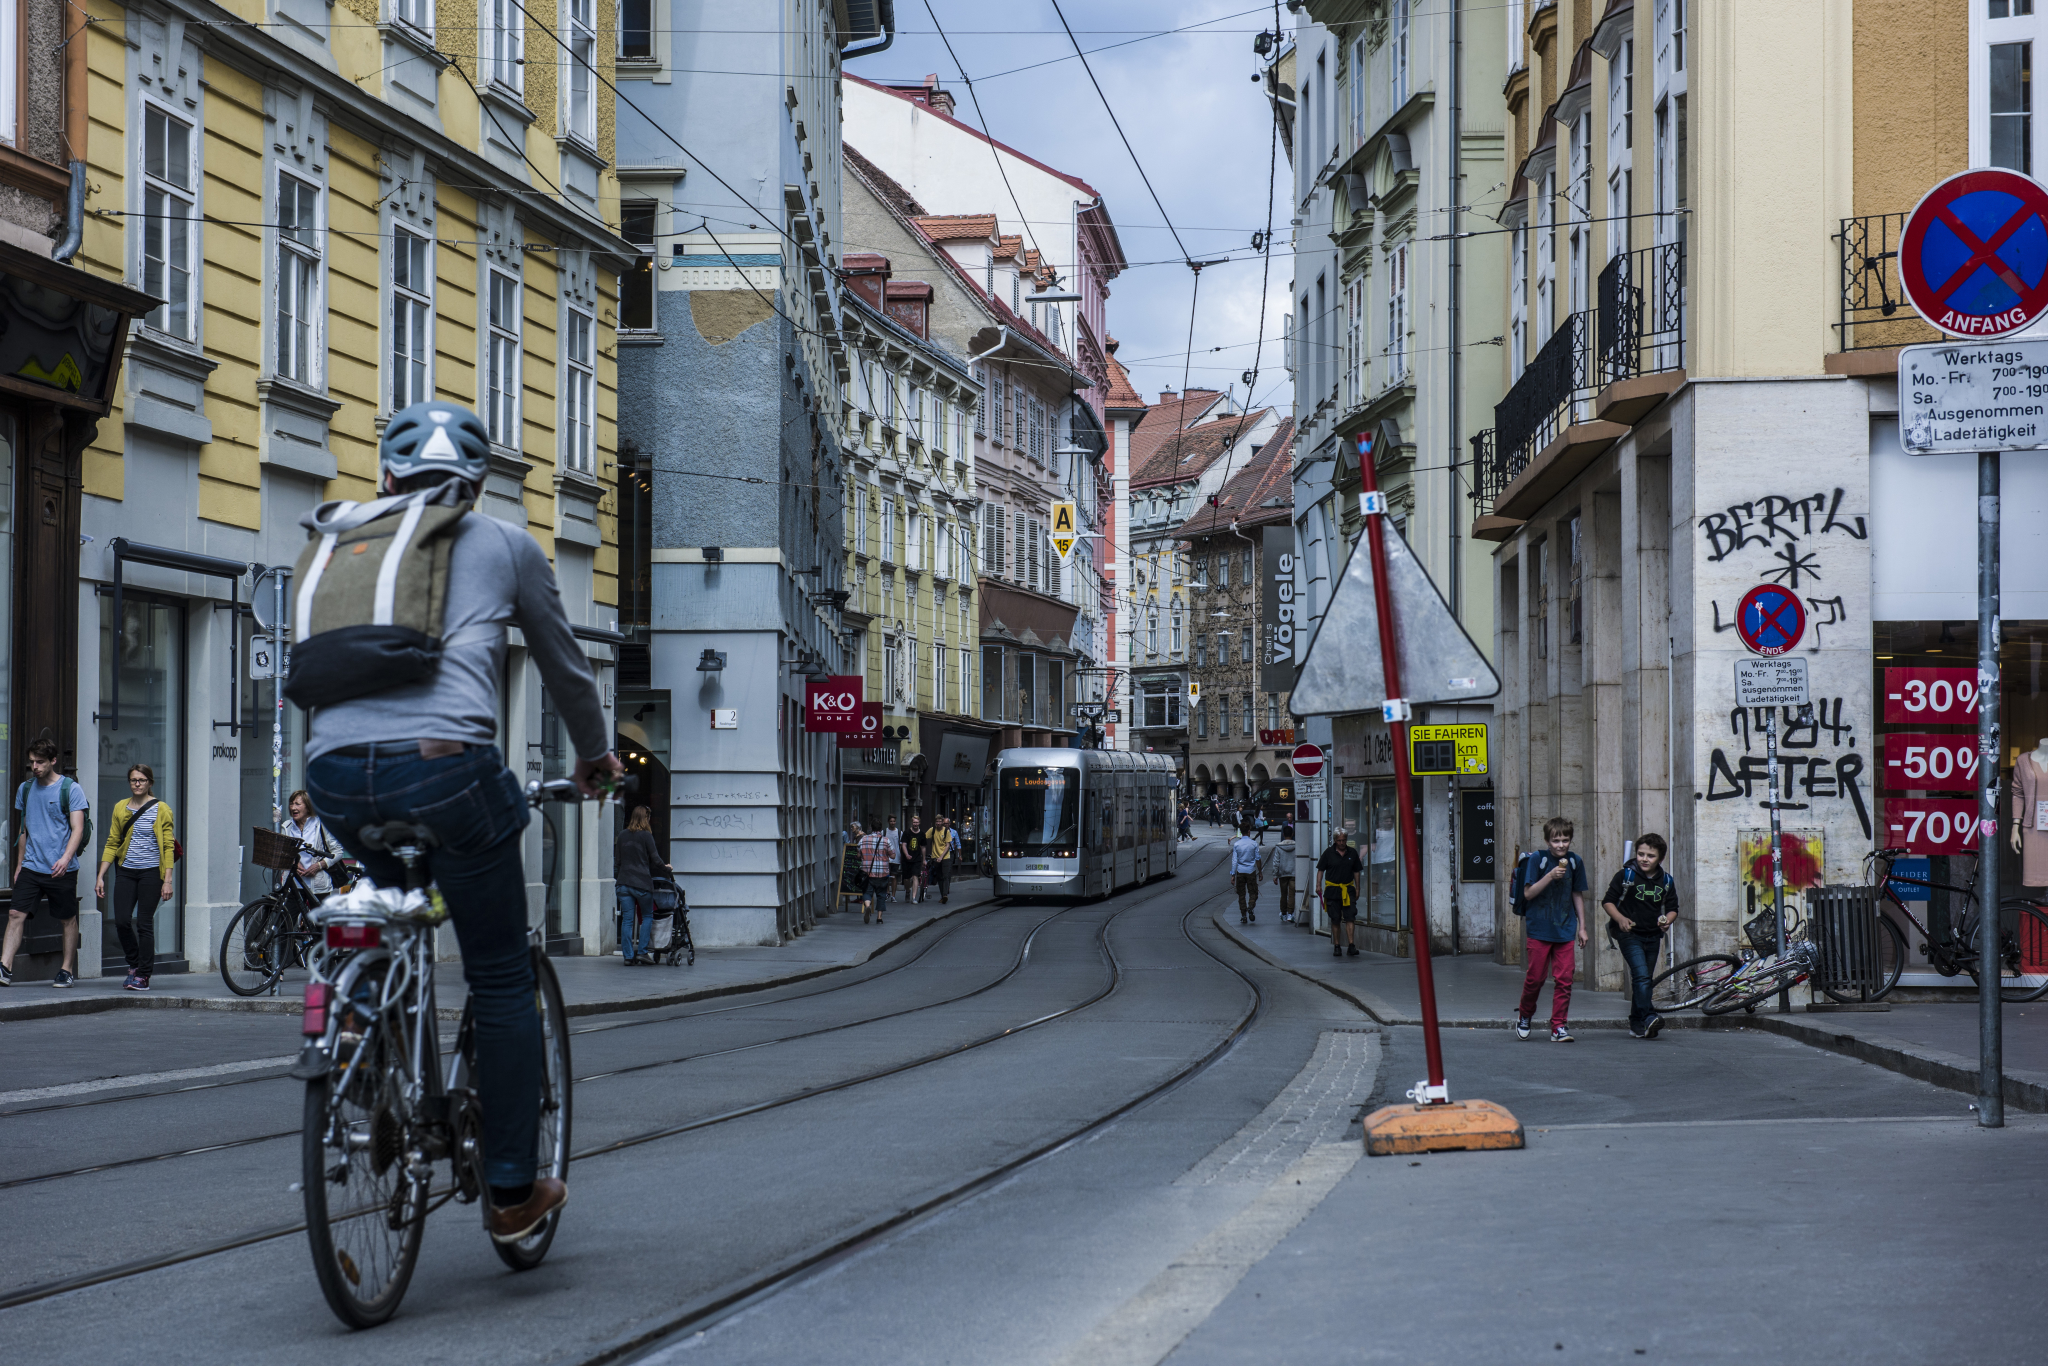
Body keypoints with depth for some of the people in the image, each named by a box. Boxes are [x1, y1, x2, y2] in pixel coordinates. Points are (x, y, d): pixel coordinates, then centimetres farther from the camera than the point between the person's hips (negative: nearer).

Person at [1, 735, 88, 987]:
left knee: (68, 920, 5)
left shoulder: (71, 789, -4)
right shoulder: (25, 789, 11)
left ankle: (67, 971, 15)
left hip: (62, 870, -4)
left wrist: (66, 858, -25)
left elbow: (77, 829, -10)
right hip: (31, 868, 4)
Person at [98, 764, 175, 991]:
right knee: (121, 921, -6)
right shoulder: (120, 808, 10)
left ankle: (143, 976, 3)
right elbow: (112, 844, 12)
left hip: (151, 872, -3)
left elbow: (168, 847, -2)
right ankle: (134, 964, 18)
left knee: (144, 923, -5)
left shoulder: (161, 810, 0)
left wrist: (167, 881, -8)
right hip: (126, 871, 3)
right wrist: (100, 876, 6)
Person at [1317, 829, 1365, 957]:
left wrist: (1357, 888, 11)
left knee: (1350, 917, -10)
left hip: (1348, 889, 1)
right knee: (1335, 920, 4)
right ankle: (1337, 947, 11)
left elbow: (1356, 871, 14)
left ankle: (1351, 945, -12)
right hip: (1332, 890, -1)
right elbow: (1321, 870, 5)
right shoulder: (1328, 853, 1)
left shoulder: (1352, 853, 7)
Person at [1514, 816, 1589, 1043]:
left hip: (1565, 930, 3)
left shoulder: (1575, 862, 5)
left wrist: (1582, 926, 12)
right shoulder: (1537, 859, -6)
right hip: (1539, 929, -3)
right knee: (1535, 977, 1)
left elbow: (1577, 895, 13)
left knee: (1564, 979, -2)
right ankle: (1524, 1016, 25)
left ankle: (1559, 1027, 5)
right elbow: (1528, 893, -11)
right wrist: (1550, 875, -22)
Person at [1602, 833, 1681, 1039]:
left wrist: (1667, 920, -9)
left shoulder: (1666, 881, 6)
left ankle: (1637, 1024, 19)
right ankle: (1648, 1017, -28)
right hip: (1629, 934, -4)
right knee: (1641, 976, -20)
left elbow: (1672, 908, 13)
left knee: (1645, 980, 10)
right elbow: (1608, 901, -2)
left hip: (1653, 936, 5)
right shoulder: (1626, 875, -4)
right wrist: (1620, 919, -18)